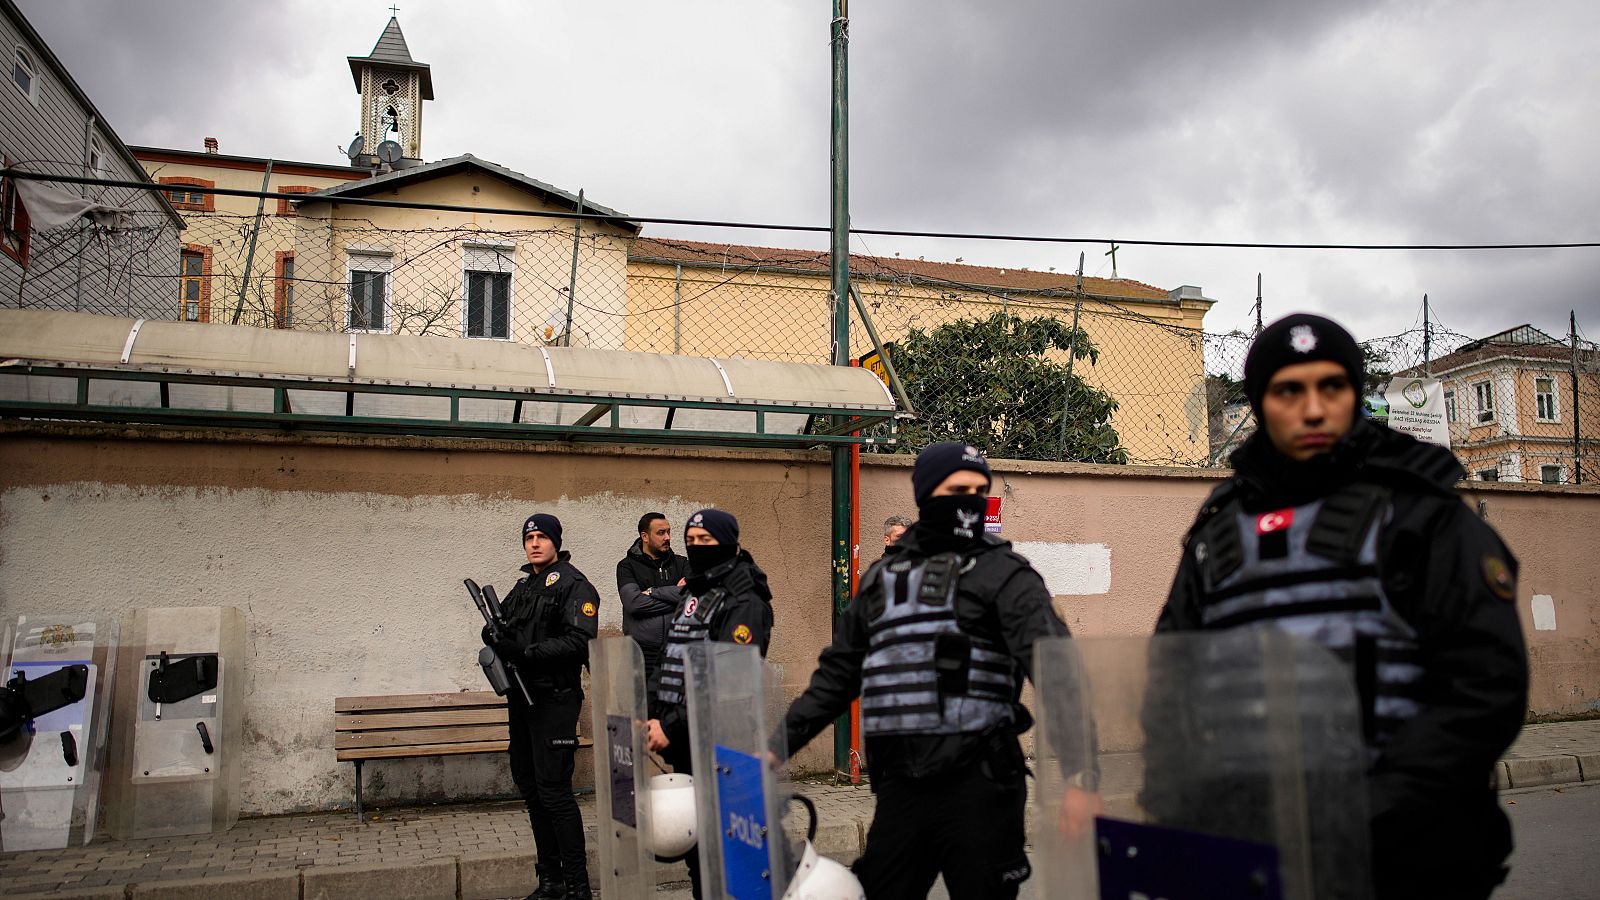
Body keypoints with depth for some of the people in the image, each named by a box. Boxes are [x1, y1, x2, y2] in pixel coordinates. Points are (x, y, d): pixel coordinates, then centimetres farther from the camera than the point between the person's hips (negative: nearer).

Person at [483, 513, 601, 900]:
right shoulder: (523, 586, 19)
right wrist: (495, 637, -4)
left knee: (553, 789, -11)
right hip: (522, 698, 9)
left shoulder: (572, 584, -8)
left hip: (554, 698, -9)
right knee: (529, 785, 12)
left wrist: (525, 654, -23)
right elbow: (507, 631, 20)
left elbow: (578, 640, -19)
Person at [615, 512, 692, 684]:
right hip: (642, 652, -2)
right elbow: (633, 602, -11)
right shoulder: (627, 566, 6)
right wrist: (676, 594, -5)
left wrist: (653, 592, -7)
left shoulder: (680, 563, 14)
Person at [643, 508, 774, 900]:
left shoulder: (743, 603, -12)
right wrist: (651, 717, 6)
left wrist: (674, 726, -20)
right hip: (684, 742, 9)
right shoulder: (693, 595, 17)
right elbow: (669, 662, 19)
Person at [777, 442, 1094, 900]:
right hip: (899, 788, 5)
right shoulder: (882, 576, 16)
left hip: (977, 783, -4)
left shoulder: (1004, 573, 0)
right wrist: (778, 745, 15)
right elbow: (837, 674, 21)